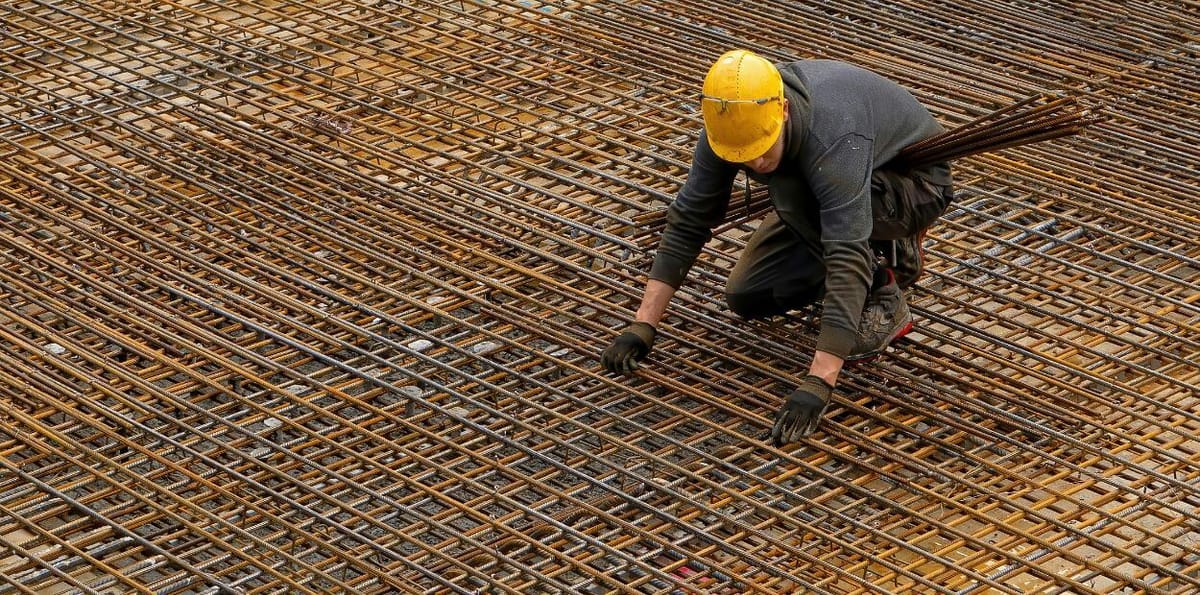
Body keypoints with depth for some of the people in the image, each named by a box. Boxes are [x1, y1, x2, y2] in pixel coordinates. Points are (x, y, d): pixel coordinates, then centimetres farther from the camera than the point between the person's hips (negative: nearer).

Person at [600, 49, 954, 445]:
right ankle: (887, 252, 14)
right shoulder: (732, 122, -23)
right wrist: (642, 327, -21)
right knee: (748, 297, -3)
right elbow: (688, 220, -16)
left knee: (791, 188, -34)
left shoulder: (834, 142, -42)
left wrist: (817, 385, -53)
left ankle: (882, 301, -14)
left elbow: (847, 262, -47)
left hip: (914, 182, -7)